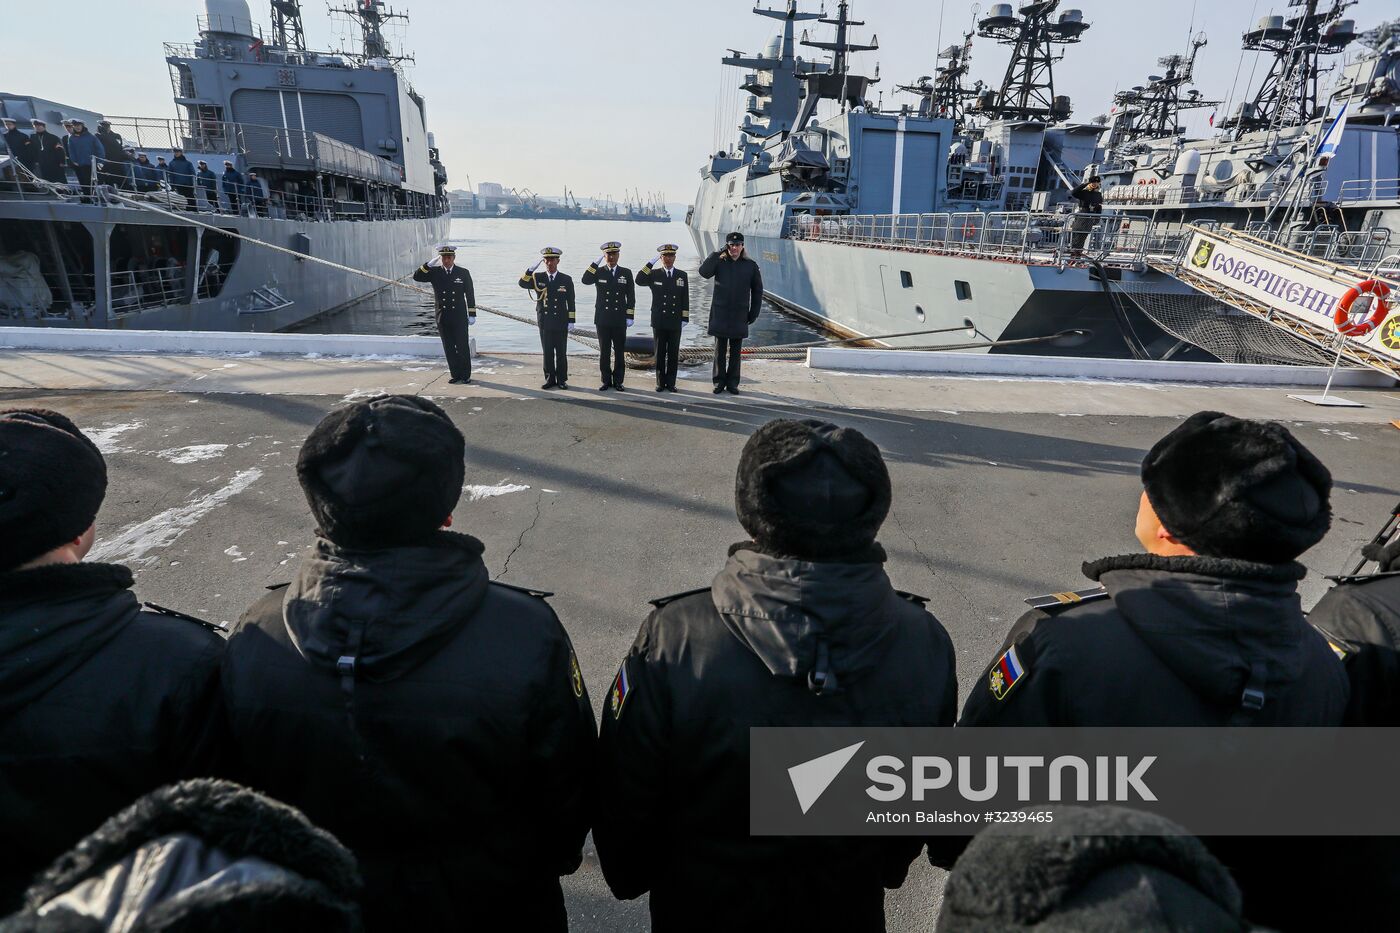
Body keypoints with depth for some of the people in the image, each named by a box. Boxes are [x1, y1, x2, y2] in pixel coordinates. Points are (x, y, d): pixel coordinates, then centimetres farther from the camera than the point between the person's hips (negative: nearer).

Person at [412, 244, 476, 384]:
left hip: (459, 317, -2)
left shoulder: (463, 273, 2)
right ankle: (455, 375, 15)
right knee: (449, 348, 6)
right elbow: (416, 277, -5)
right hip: (442, 318, 2)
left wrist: (472, 314, 0)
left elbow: (470, 295, 3)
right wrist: (429, 264, -14)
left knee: (463, 347, 0)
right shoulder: (434, 272, 4)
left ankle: (466, 376, 9)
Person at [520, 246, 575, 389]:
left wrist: (571, 321, -3)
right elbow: (522, 284, -10)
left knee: (561, 353, 4)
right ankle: (550, 379, 14)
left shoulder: (566, 280, 1)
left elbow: (571, 302, 1)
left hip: (561, 323, -1)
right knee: (547, 353, 6)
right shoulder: (538, 278, 5)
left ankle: (562, 380, 13)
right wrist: (531, 269, -23)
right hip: (544, 323, 1)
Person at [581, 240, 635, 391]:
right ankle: (606, 381, 13)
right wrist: (596, 262, -15)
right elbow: (585, 280, -16)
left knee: (620, 352, 4)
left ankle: (618, 381, 13)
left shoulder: (626, 273, 5)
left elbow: (631, 297, 4)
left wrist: (630, 317, -2)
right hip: (602, 320, 0)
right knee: (604, 352, 5)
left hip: (620, 320, 0)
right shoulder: (598, 272, 4)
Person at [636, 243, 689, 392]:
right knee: (660, 353, 5)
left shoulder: (682, 275, 7)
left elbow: (685, 299, 6)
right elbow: (639, 280, -14)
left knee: (673, 353, 3)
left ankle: (671, 383, 11)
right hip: (659, 322, 0)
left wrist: (685, 318, 0)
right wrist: (651, 262, -15)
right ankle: (660, 383, 12)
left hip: (675, 322, 1)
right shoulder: (654, 274, 5)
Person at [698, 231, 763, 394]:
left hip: (739, 316, 1)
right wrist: (718, 254, -18)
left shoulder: (751, 266, 3)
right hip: (720, 314, -1)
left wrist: (754, 313, 4)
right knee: (720, 351, 6)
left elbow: (757, 290, 8)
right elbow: (704, 272, -18)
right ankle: (719, 381, 15)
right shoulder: (720, 262, 0)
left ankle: (732, 383, 16)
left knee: (736, 352, 7)